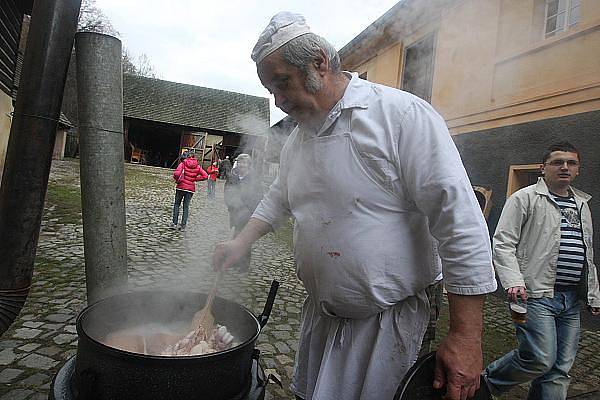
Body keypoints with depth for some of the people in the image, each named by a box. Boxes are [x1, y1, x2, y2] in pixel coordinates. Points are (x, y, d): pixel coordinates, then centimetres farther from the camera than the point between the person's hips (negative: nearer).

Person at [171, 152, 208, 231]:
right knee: (186, 206, 11)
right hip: (191, 189, 3)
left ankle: (174, 223, 9)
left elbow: (177, 173, -20)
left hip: (181, 187, -2)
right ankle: (183, 225, 10)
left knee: (177, 204, 13)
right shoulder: (197, 166, 3)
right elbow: (205, 175, -2)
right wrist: (195, 179, 5)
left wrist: (177, 179, 0)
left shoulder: (183, 164, -7)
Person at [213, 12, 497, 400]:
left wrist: (465, 338, -21)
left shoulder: (402, 114, -19)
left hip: (387, 321, -6)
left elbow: (461, 224, -22)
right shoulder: (296, 139, 5)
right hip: (320, 315, 7)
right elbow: (279, 198, 24)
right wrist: (243, 241, 12)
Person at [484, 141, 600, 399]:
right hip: (536, 294, -7)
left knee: (560, 369, 8)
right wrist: (514, 282, -21)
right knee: (540, 360, -10)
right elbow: (503, 244, -9)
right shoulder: (524, 198, -3)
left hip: (572, 300, 7)